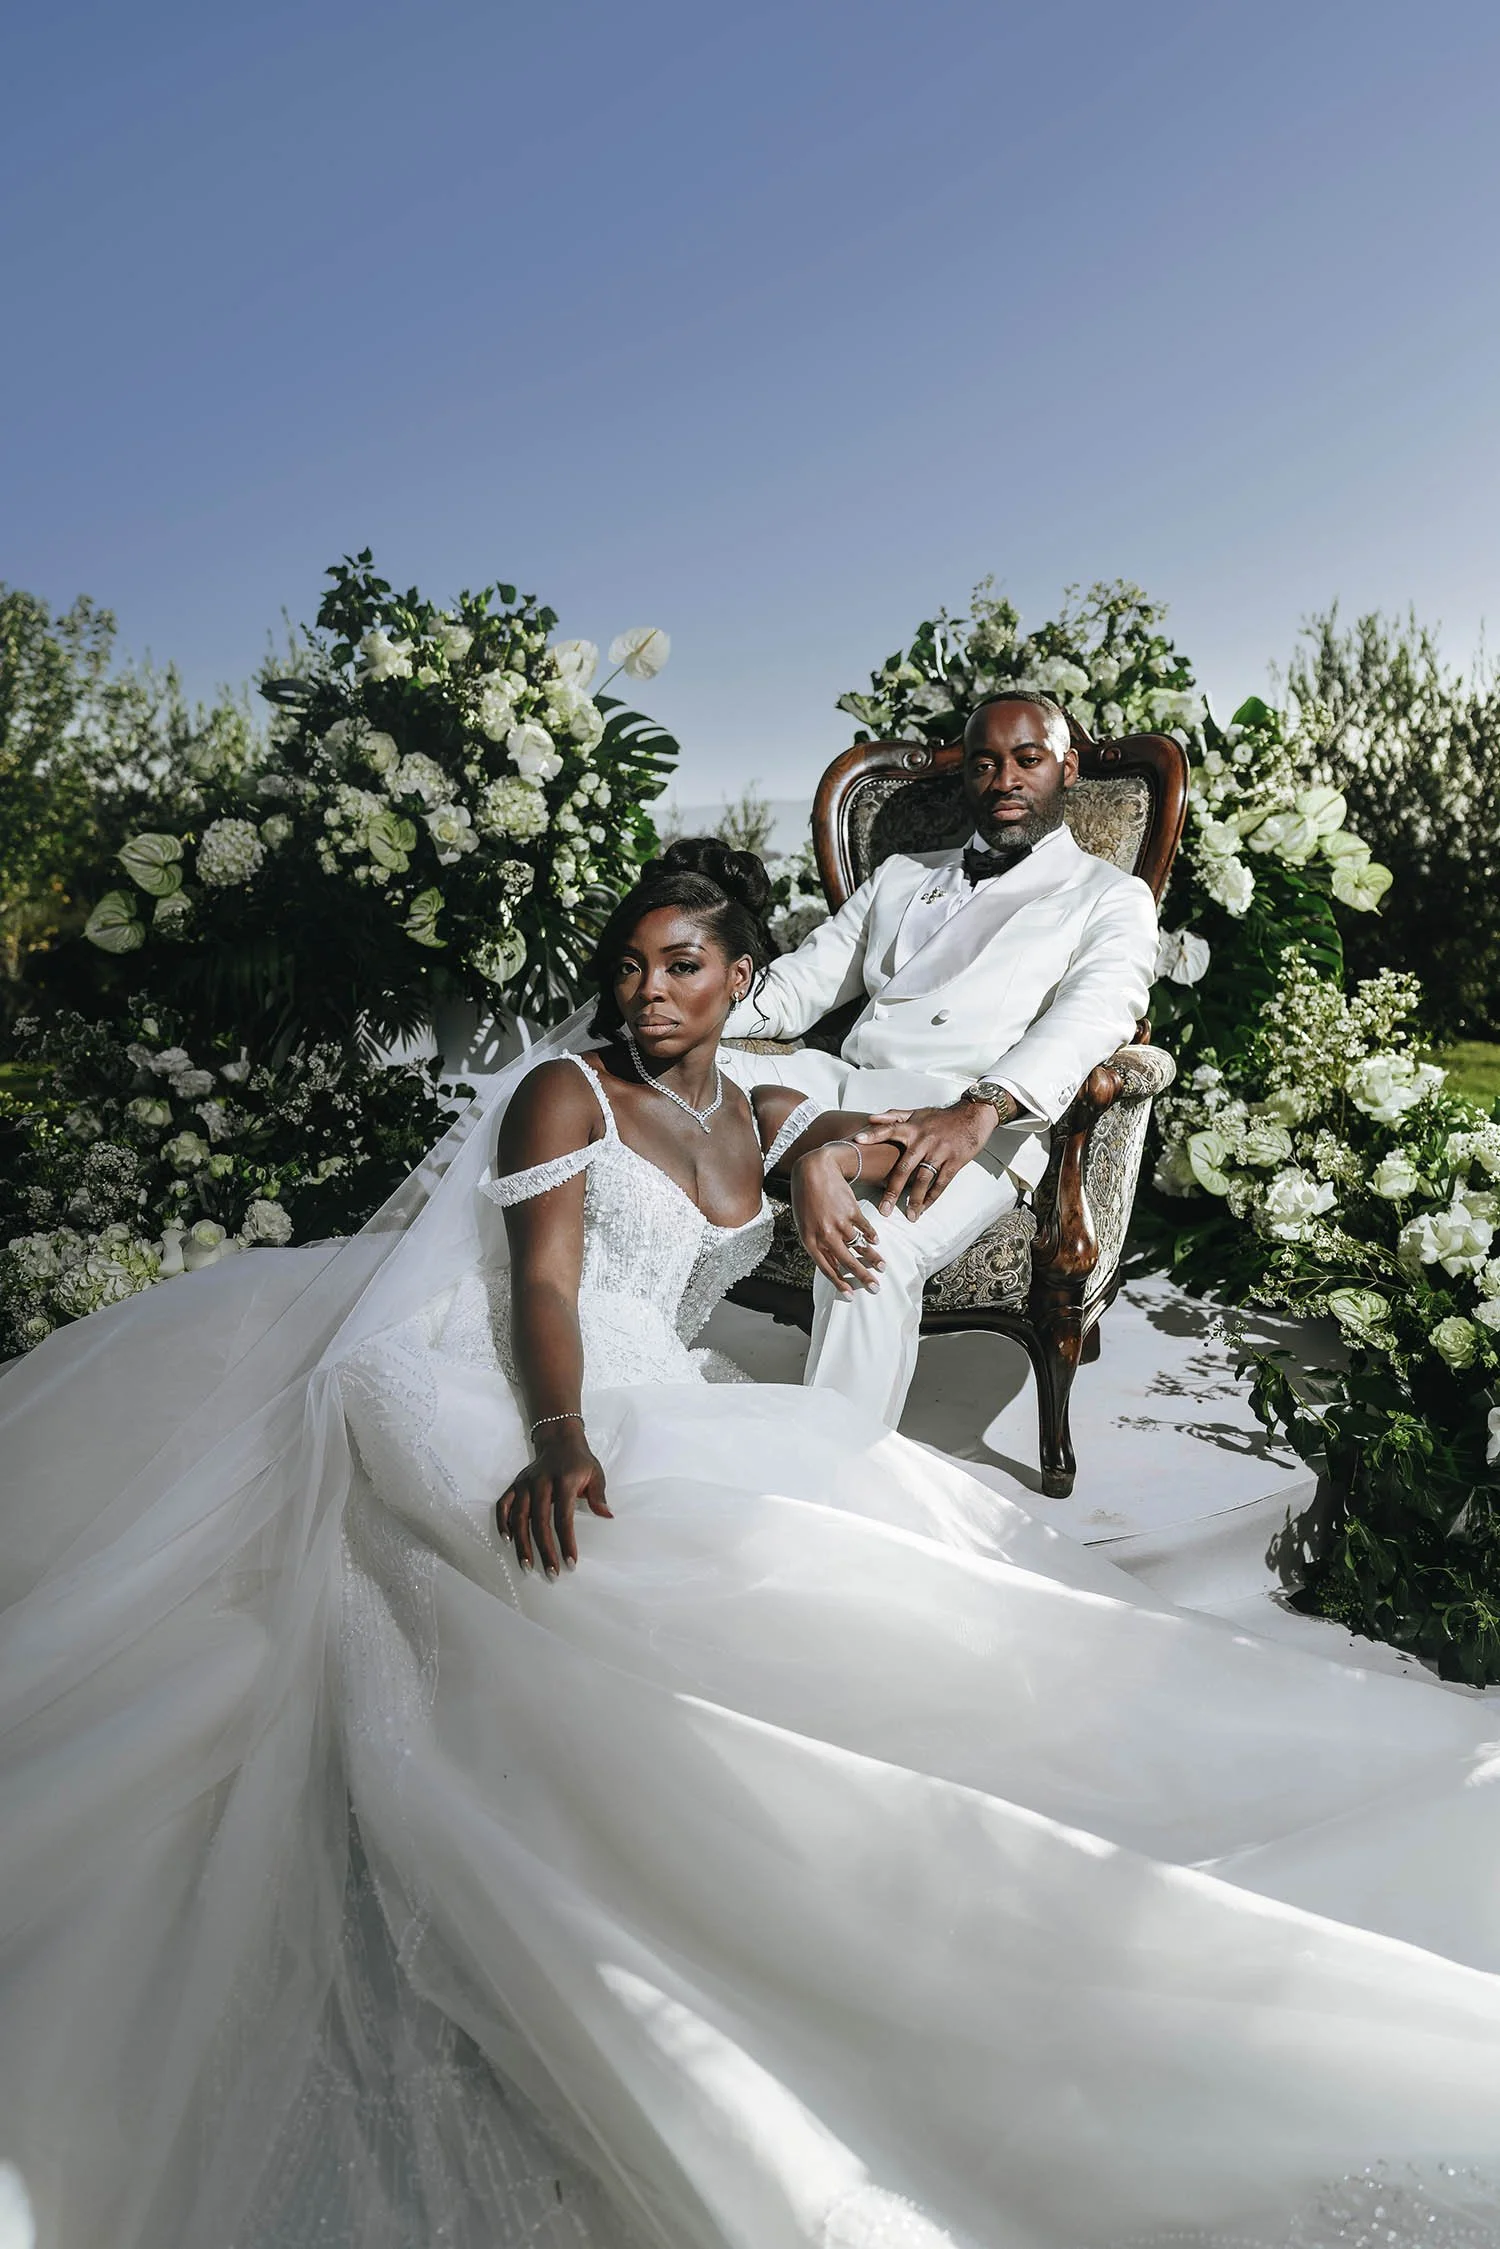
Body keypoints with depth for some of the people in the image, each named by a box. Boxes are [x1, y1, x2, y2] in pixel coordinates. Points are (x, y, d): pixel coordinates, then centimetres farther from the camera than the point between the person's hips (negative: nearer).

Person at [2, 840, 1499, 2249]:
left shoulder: (760, 1117, 20)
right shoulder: (567, 1090, 3)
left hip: (659, 1416, 6)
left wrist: (817, 1160, -1)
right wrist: (557, 1436, -30)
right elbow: (540, 1284, -9)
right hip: (532, 1416, -5)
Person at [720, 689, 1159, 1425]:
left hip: (979, 1122, -5)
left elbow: (1089, 1017, -5)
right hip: (841, 1083, 5)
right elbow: (800, 983, 26)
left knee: (872, 1245, -37)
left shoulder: (1108, 896, 15)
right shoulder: (901, 875, 32)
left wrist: (978, 1111, -26)